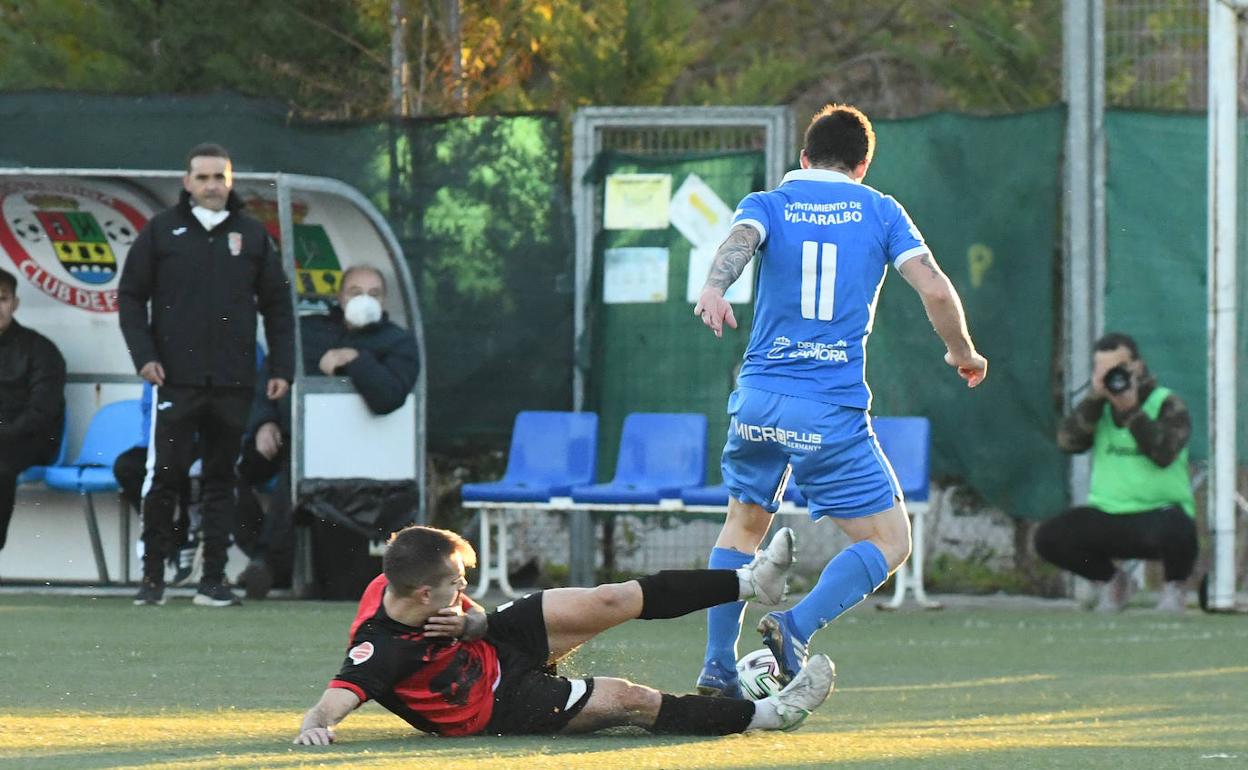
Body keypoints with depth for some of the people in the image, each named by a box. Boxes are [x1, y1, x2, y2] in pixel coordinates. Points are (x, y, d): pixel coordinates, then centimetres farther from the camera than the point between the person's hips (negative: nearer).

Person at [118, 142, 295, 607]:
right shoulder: (161, 232, 4)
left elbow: (278, 306, 13)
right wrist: (143, 355, -6)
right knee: (165, 476, -5)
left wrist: (281, 368, 6)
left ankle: (213, 581, 8)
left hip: (233, 382, 2)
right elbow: (130, 296, 5)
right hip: (175, 379, -2)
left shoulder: (252, 236, 9)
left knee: (221, 479, 5)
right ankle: (152, 577, 3)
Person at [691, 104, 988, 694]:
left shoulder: (767, 205, 9)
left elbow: (740, 240, -15)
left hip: (759, 400, 3)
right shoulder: (880, 212, 8)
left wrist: (713, 289, -34)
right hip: (833, 413, -3)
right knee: (888, 542, 6)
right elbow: (935, 290, -2)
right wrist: (963, 353, 15)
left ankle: (718, 667, 13)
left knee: (743, 525, 23)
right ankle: (797, 626, -16)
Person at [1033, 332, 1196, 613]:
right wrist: (1096, 397, -15)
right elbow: (1068, 441, -8)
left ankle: (1176, 586, 0)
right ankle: (1110, 580, 12)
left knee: (1173, 532, -40)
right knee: (1047, 537, -18)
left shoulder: (1167, 404, -3)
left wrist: (1130, 409, -22)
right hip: (1107, 515, 4)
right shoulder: (1098, 407, 11)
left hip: (1158, 514, -4)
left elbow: (1164, 453, -21)